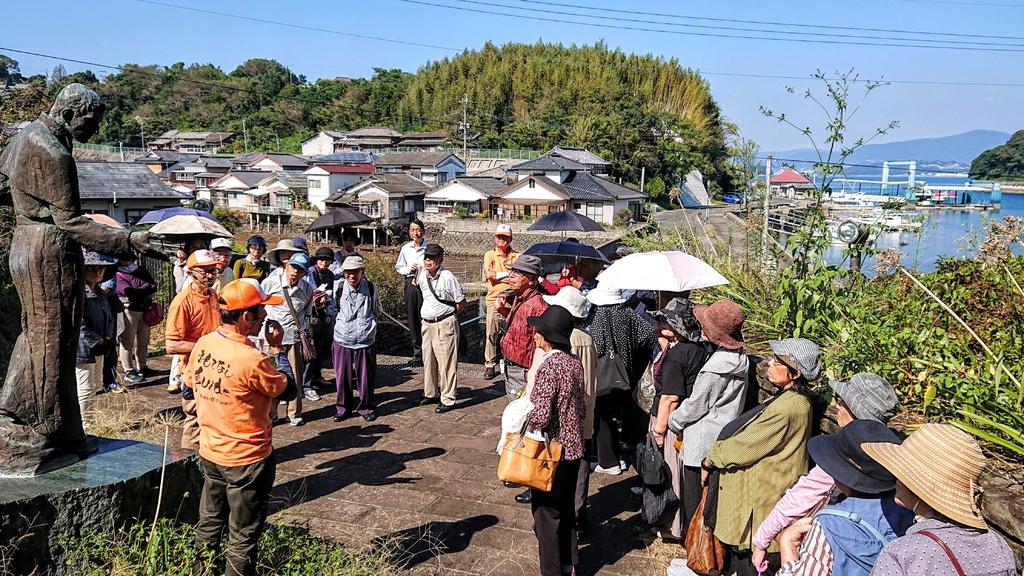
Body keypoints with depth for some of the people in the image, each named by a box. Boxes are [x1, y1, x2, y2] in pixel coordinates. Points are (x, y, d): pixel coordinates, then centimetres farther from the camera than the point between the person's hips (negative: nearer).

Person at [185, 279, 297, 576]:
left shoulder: (203, 344, -6)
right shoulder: (253, 360, -28)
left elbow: (190, 381, 12)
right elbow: (288, 390, -13)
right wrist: (278, 348, -7)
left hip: (210, 453, 7)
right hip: (247, 459, -7)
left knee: (209, 524, 23)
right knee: (243, 537, 10)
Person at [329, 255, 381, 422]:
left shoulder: (371, 288, -4)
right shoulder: (338, 288, -6)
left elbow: (377, 311, 12)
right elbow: (332, 310, 11)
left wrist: (369, 325, 2)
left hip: (365, 341, 0)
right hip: (342, 340, 0)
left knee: (366, 377, 8)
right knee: (342, 376, 8)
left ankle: (366, 407, 26)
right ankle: (344, 407, 26)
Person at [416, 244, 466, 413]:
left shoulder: (448, 277, -15)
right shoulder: (422, 276, 4)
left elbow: (461, 302, -7)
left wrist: (449, 316, 1)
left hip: (445, 324, -7)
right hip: (427, 323, 7)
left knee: (446, 362, -2)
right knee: (428, 360, 16)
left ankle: (447, 400, 5)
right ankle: (431, 393, 31)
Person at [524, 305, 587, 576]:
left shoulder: (549, 367, -22)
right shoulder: (574, 362, 2)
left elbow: (541, 416, -24)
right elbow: (582, 407, 9)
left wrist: (522, 421, -6)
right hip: (573, 447, 8)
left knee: (546, 512, 7)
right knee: (566, 508, 20)